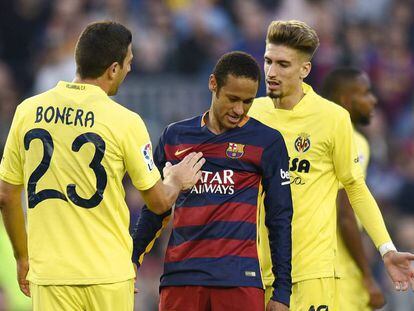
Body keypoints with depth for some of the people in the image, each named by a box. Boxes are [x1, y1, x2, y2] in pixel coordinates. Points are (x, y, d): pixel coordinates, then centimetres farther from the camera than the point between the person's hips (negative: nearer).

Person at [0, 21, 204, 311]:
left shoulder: (28, 111, 2)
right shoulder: (124, 121, -8)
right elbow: (159, 201, 2)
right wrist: (178, 180, 24)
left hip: (49, 274, 2)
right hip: (108, 275, -2)